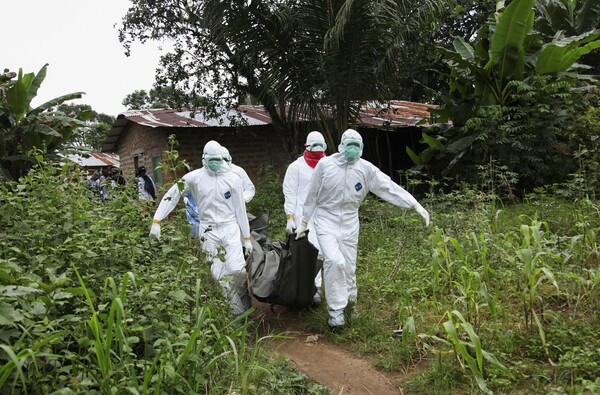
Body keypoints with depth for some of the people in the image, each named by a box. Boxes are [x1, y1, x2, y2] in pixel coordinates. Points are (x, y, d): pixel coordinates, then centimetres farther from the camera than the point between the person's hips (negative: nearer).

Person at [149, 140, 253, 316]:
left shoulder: (233, 179, -2)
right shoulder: (195, 177, -3)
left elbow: (240, 209, 3)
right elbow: (171, 196, 2)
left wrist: (247, 237, 4)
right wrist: (156, 221, -6)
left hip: (230, 229, 0)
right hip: (208, 231, 1)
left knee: (238, 270, -12)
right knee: (218, 274, 0)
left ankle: (243, 296, 19)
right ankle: (238, 312, 13)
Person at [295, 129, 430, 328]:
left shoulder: (366, 168, -6)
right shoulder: (325, 164, -10)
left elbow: (389, 187, -9)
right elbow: (312, 195, -1)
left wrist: (416, 205, -15)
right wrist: (304, 222, 5)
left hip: (349, 223, 3)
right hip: (326, 220, -2)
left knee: (349, 266, 10)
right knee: (334, 261, -20)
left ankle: (350, 302, 35)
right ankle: (336, 309, -5)